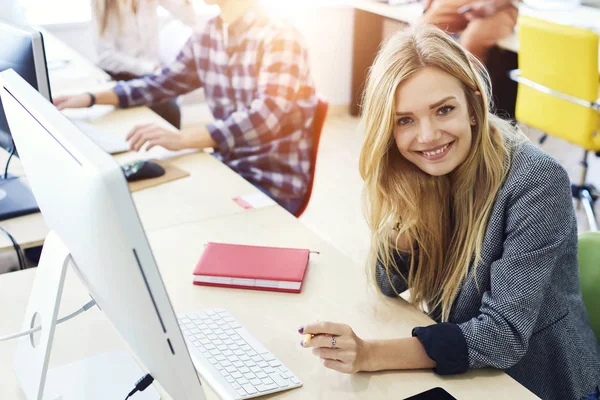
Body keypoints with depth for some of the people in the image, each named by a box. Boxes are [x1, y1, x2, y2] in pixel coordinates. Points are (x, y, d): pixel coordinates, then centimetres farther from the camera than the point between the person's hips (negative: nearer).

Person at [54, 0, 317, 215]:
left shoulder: (280, 40, -19)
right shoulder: (205, 39, 3)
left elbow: (266, 117, -33)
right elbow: (164, 82, 16)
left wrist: (181, 139, -42)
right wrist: (91, 98, 6)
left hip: (273, 183, -6)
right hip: (228, 166, 7)